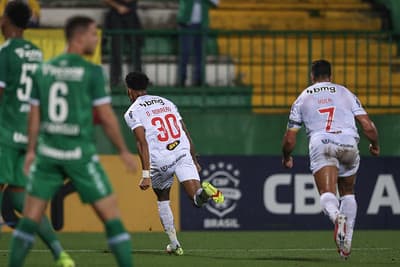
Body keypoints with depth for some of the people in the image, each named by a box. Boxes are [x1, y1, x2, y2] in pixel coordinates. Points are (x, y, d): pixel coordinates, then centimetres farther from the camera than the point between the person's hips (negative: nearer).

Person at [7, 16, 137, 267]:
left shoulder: (43, 70, 6)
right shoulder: (92, 72, -9)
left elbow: (35, 115, 10)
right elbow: (106, 117, -8)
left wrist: (31, 150, 21)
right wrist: (124, 151, 2)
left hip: (48, 152, 4)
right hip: (79, 152, -4)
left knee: (31, 216, 10)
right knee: (111, 213, 2)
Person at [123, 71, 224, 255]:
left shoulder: (133, 112, 4)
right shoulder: (167, 103, 21)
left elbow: (142, 142, -10)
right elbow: (186, 134, 20)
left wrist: (146, 174, -15)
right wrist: (194, 161, 28)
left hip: (160, 161, -2)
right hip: (183, 154, 2)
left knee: (162, 199, 23)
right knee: (196, 199, -8)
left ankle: (174, 244, 22)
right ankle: (203, 191, -44)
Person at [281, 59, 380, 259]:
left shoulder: (302, 98, 22)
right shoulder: (345, 93, 23)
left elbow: (289, 139, 19)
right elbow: (368, 126, 13)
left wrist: (286, 158, 39)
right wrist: (374, 145, 32)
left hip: (320, 143, -2)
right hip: (349, 143, 2)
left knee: (327, 194, -15)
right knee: (348, 193, 22)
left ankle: (336, 216, -50)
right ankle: (346, 244, 14)